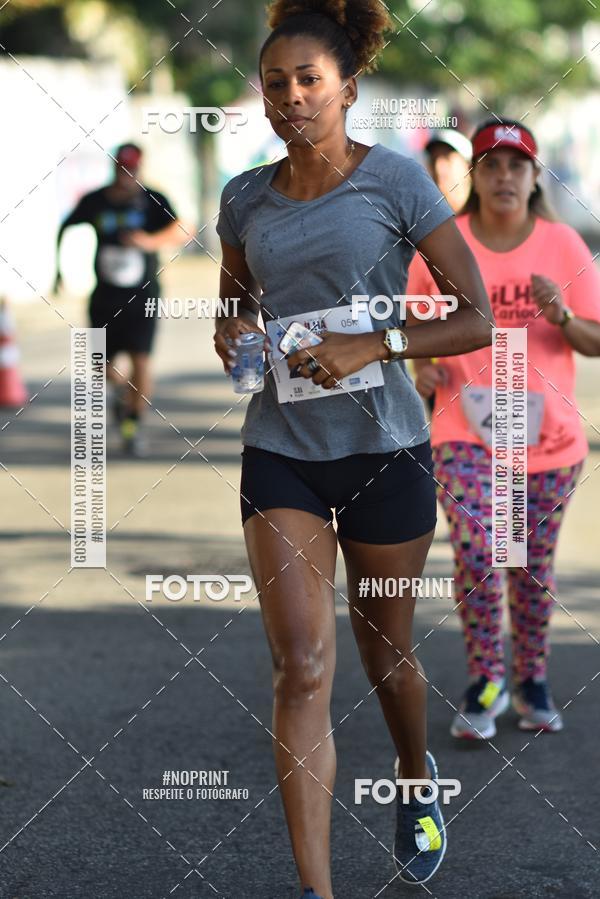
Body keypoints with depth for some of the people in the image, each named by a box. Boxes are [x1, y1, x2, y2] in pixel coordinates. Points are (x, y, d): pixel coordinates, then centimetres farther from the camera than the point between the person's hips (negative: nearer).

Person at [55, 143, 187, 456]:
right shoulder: (94, 202, -2)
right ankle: (122, 387, 42)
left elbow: (180, 232, -23)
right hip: (106, 295, 3)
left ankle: (134, 425, -3)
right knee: (101, 362, 7)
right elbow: (66, 230, 14)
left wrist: (152, 240, -40)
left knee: (141, 359, -13)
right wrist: (59, 268, 7)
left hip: (143, 295, -2)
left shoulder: (152, 201, -9)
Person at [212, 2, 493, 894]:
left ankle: (417, 781, 47)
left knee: (385, 652, 14)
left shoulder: (397, 182, -8)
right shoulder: (246, 200, 4)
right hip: (280, 450, 2)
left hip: (382, 444, -2)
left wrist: (373, 346, -20)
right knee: (302, 669, -9)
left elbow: (477, 319, -7)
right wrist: (231, 332, -3)